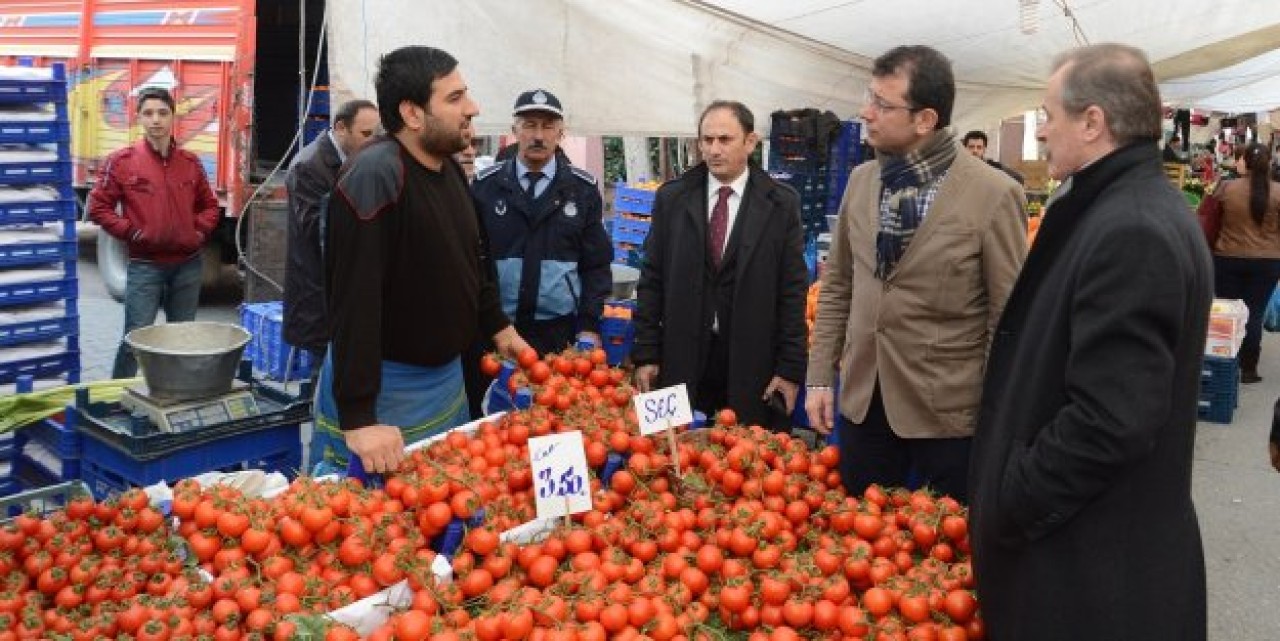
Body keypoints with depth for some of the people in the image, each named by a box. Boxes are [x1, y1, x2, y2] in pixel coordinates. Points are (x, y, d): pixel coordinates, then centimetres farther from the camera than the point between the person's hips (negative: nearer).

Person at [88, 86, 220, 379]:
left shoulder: (190, 162, 5)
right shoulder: (121, 160, -4)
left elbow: (209, 205, 18)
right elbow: (98, 206, -1)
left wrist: (200, 231, 3)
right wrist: (130, 232, -10)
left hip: (188, 265, 4)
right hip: (145, 265, -3)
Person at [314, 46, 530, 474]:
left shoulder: (449, 168, 4)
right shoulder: (374, 178, -24)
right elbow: (353, 301, -29)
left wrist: (498, 325, 20)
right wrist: (358, 417, -31)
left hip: (446, 377, 9)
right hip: (384, 387, -8)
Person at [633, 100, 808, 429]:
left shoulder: (781, 203, -1)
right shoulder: (671, 197, 4)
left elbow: (793, 290, -2)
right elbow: (651, 280, 5)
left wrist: (791, 368, -4)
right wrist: (645, 354, 1)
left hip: (753, 365, -1)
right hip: (682, 361, 1)